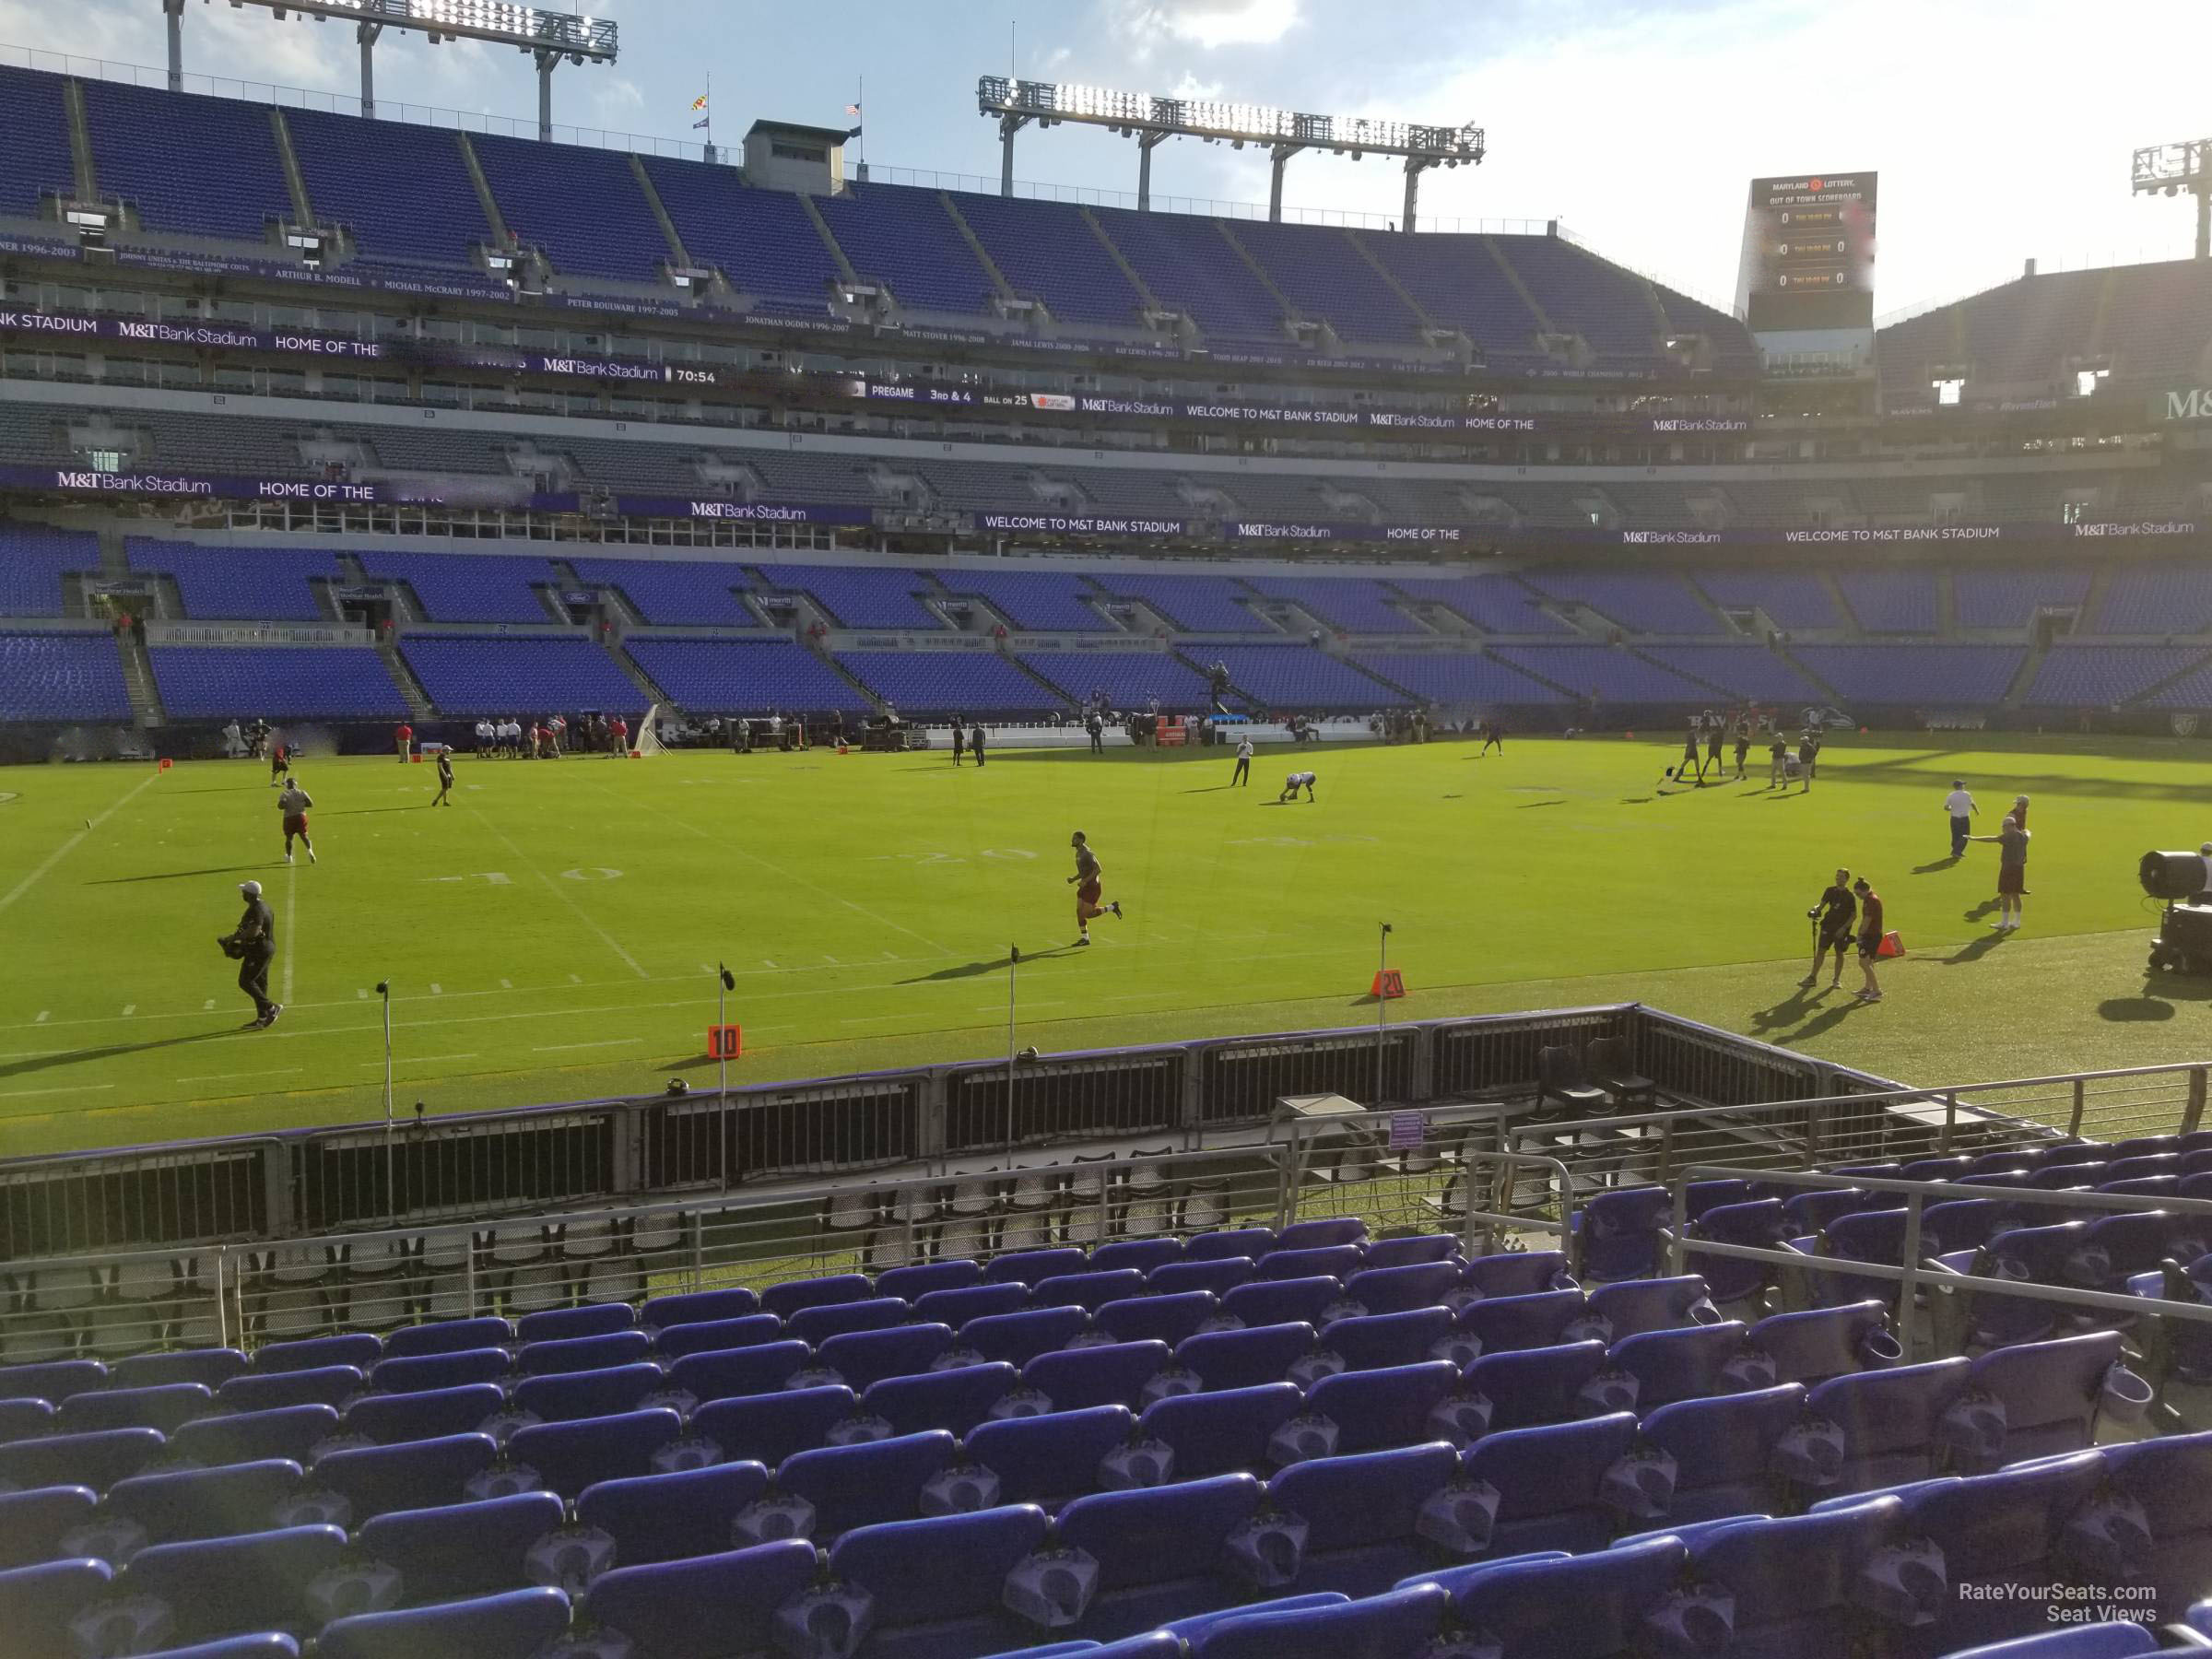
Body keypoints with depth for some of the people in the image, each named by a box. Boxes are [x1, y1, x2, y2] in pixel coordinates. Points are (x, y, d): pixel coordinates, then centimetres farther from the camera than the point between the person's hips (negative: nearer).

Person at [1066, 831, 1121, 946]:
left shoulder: (1087, 854, -20)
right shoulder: (1078, 854, 11)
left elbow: (1098, 869, -27)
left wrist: (1085, 881, -28)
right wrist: (1073, 879, 7)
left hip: (1093, 886, -9)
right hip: (1085, 886, 9)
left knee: (1088, 913, -6)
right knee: (1079, 911, 3)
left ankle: (1112, 908, 11)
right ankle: (1084, 938, 9)